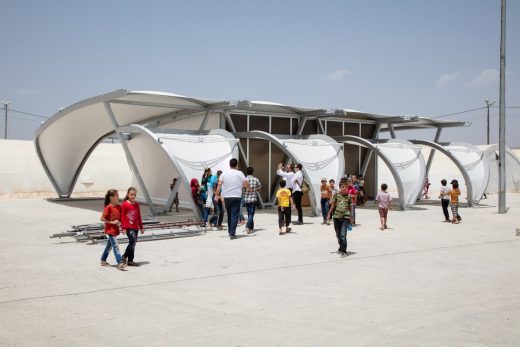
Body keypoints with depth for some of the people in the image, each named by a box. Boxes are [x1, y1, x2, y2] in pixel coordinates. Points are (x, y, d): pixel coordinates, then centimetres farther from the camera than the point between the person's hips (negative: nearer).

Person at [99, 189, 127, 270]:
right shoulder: (108, 207, -14)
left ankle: (103, 260, 33)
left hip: (116, 229, 8)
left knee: (109, 245, 18)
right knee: (115, 245, -15)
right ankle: (120, 263, -20)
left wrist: (119, 223, -3)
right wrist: (112, 222, -19)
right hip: (110, 229, -8)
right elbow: (102, 219, -15)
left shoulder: (119, 207, 5)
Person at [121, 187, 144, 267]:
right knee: (133, 241, -17)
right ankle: (125, 256, -2)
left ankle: (130, 260, 16)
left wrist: (141, 227, 17)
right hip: (128, 227, -6)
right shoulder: (125, 205, -7)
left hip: (135, 227, 6)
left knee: (133, 243, 8)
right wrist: (123, 228, -10)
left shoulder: (136, 204, 10)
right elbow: (122, 217, -6)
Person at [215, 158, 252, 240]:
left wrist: (217, 194, 1)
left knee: (229, 215, 17)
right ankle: (232, 233, -10)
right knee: (234, 215, -3)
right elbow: (245, 183, -4)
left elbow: (219, 184, -3)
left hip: (226, 197, 3)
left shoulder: (224, 174, 4)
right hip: (236, 197, -3)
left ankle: (230, 231, 24)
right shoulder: (239, 173, -3)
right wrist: (249, 189, 16)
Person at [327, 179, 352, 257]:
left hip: (345, 217, -3)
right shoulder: (336, 195, 1)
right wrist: (329, 214, 7)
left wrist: (350, 217, 11)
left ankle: (343, 251, -9)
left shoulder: (349, 197, 1)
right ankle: (341, 247, 32)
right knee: (338, 234, 14)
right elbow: (333, 205, 7)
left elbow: (350, 207, 8)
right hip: (336, 216, 3)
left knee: (343, 234, -13)